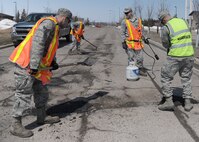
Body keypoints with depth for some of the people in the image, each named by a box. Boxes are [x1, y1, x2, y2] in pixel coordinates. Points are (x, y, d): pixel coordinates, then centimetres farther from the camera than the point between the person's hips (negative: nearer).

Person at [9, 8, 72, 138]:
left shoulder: (54, 27, 18)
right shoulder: (48, 23, -15)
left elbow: (49, 47, 25)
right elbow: (37, 43, -26)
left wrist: (53, 63, 13)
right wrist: (34, 66, -29)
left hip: (36, 67, 10)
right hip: (26, 65, -10)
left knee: (41, 92, 17)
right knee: (24, 95, -5)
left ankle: (42, 117, 31)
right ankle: (16, 126, 4)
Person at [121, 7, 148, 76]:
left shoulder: (138, 20, 11)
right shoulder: (124, 22, -1)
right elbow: (123, 33, -3)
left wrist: (144, 38, 17)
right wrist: (123, 42, -10)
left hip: (138, 43, 4)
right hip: (129, 43, -4)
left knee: (140, 58, 8)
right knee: (131, 58, 0)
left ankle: (141, 70, 21)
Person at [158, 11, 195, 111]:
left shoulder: (166, 28, -9)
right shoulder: (183, 21, 9)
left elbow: (165, 44, -2)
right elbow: (188, 37, 18)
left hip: (175, 57, -6)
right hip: (189, 55, 6)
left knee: (166, 77, 8)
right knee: (186, 79, 17)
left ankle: (169, 102, 7)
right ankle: (188, 103, 18)